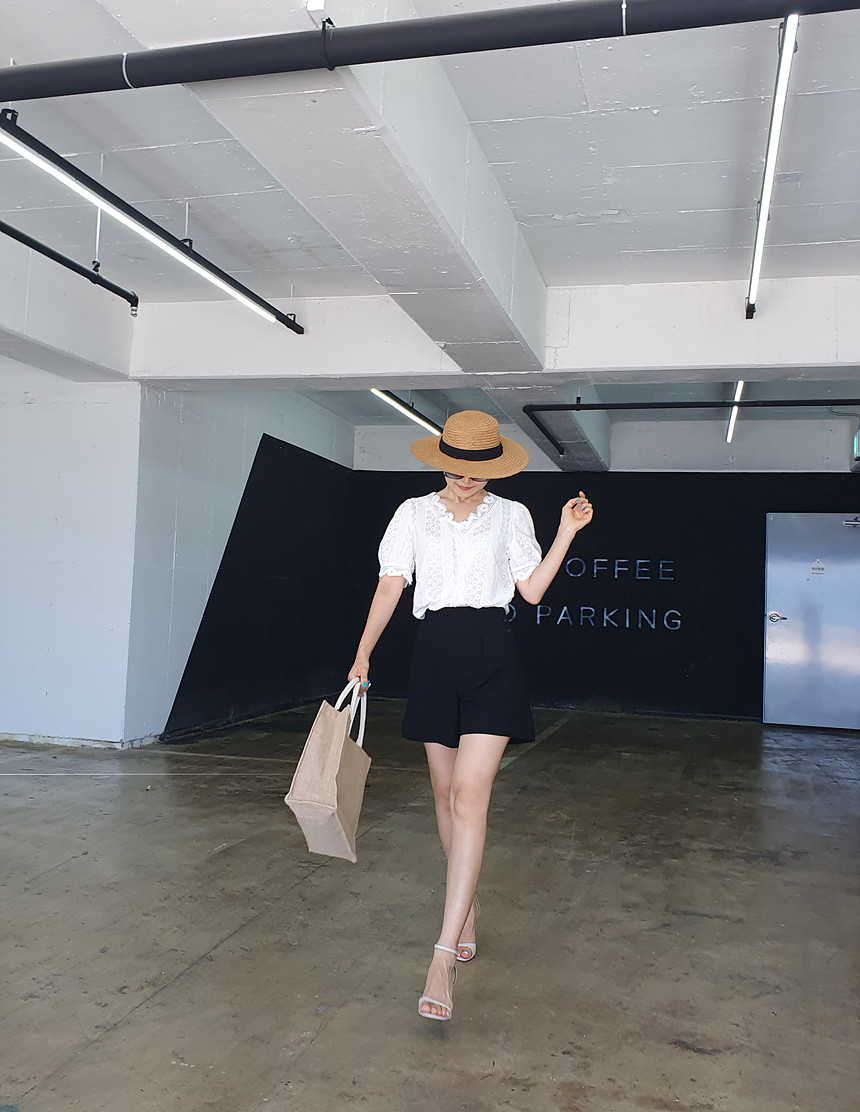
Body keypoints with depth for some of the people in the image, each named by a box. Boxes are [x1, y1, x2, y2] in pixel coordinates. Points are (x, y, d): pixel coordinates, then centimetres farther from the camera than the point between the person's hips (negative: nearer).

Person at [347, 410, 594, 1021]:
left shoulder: (511, 514, 9)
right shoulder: (414, 513, 9)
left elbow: (532, 588, 6)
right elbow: (391, 586, 6)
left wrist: (566, 532, 0)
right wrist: (363, 654, -2)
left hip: (492, 655, -2)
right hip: (436, 652, 2)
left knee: (470, 796, -12)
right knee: (446, 792, 10)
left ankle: (444, 957, -12)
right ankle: (468, 907, 32)